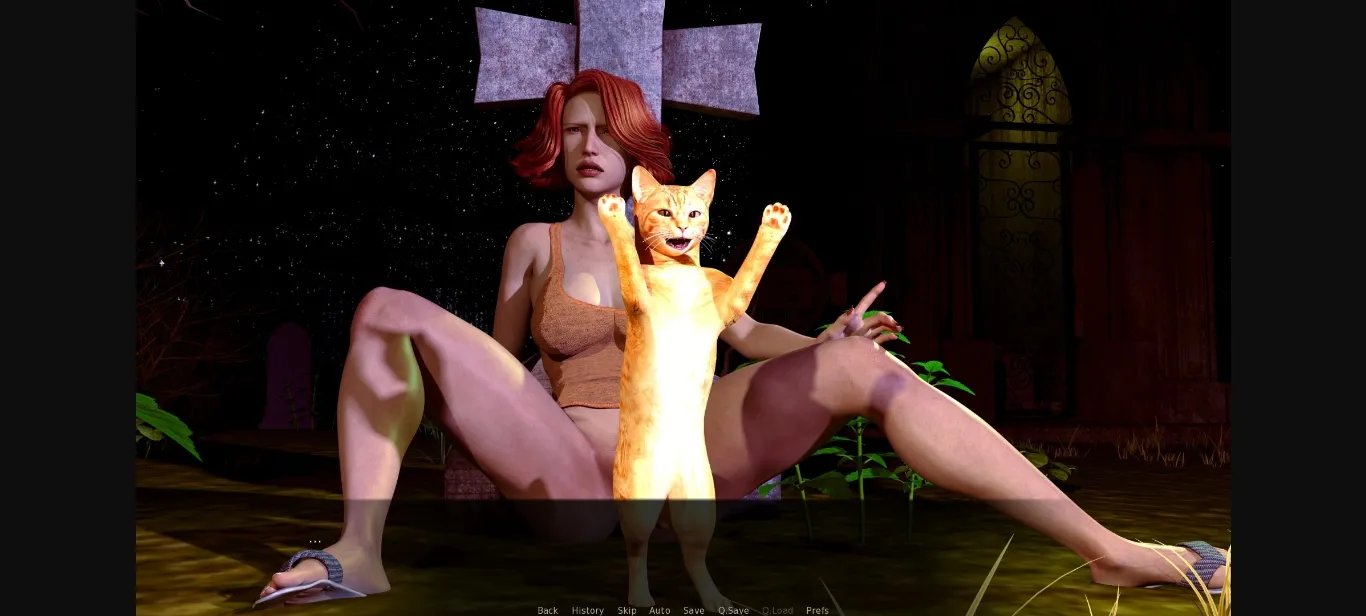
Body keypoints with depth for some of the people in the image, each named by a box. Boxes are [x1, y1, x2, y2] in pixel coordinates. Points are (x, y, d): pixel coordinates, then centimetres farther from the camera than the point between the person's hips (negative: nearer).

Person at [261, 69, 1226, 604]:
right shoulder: (534, 242, 16)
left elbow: (744, 329, 16)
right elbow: (499, 359, 17)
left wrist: (823, 344, -3)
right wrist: (473, 443, 0)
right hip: (574, 477, 0)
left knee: (861, 365, -23)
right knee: (390, 311, -12)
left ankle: (1111, 550, -24)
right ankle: (361, 548, -20)